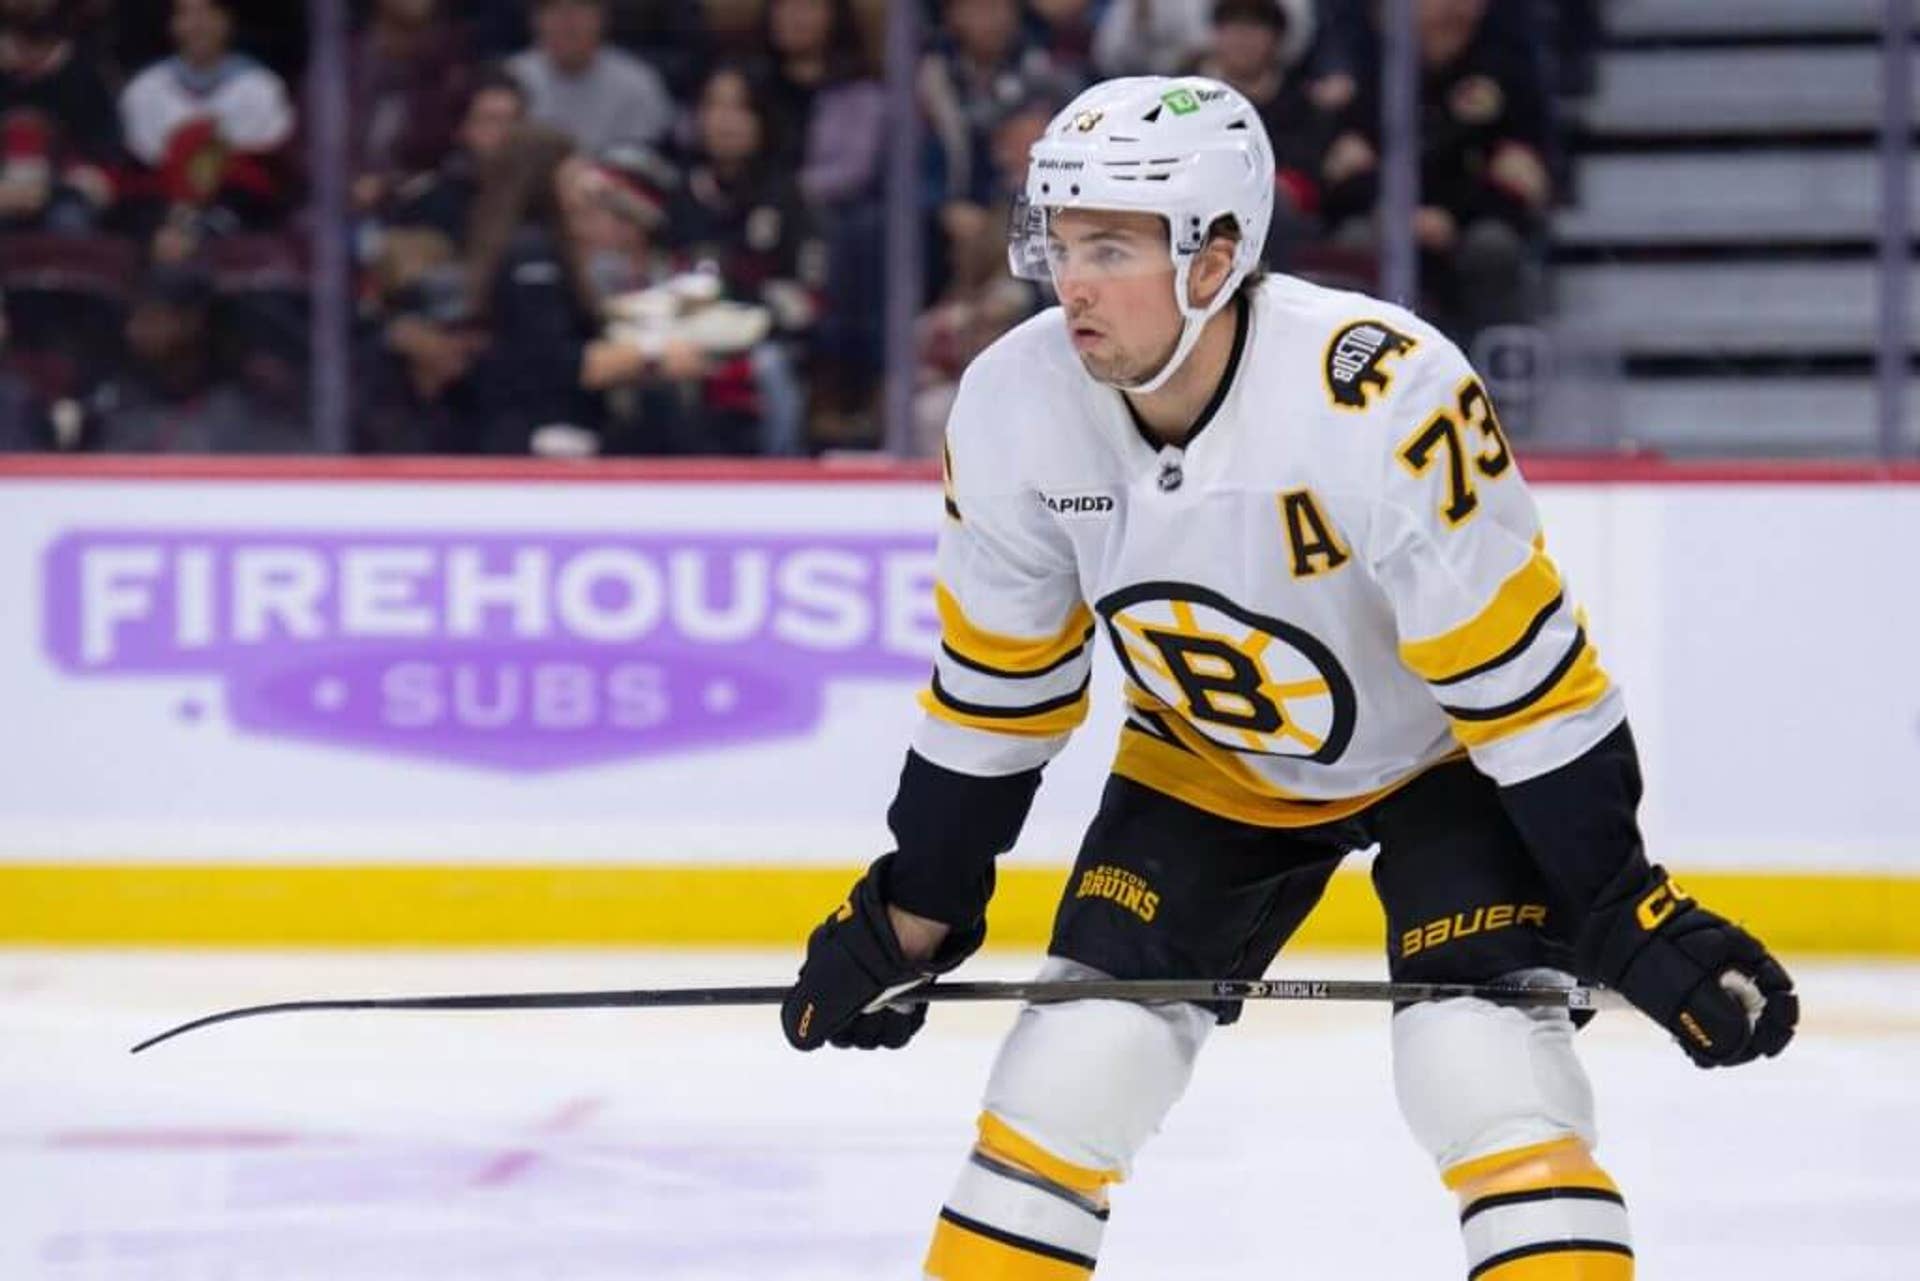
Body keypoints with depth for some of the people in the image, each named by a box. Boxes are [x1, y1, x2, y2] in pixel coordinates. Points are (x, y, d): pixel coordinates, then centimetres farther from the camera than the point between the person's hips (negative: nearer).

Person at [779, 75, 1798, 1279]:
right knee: (1063, 1075, -5)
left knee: (1493, 1084, -21)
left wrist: (1631, 916, -27)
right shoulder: (1016, 408, -20)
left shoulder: (1383, 393, -37)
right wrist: (914, 910, 1)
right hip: (1206, 765, 4)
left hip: (1446, 758, -4)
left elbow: (1521, 676, -30)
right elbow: (997, 684, -4)